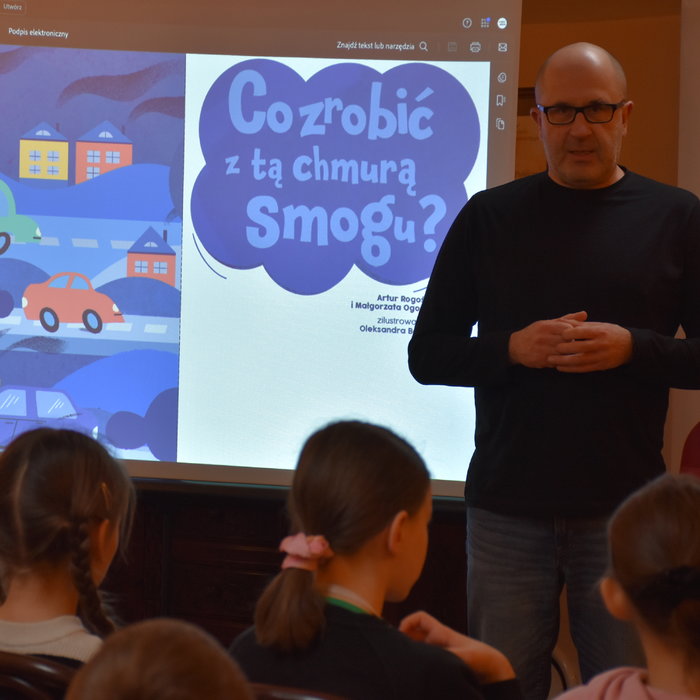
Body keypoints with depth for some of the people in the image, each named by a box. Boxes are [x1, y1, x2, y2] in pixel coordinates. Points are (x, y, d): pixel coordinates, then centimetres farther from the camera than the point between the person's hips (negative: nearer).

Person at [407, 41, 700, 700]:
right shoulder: (489, 217, 5)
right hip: (507, 508, 1)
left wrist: (631, 348, -15)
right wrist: (514, 349, -13)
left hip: (624, 509, -1)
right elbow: (427, 355, 5)